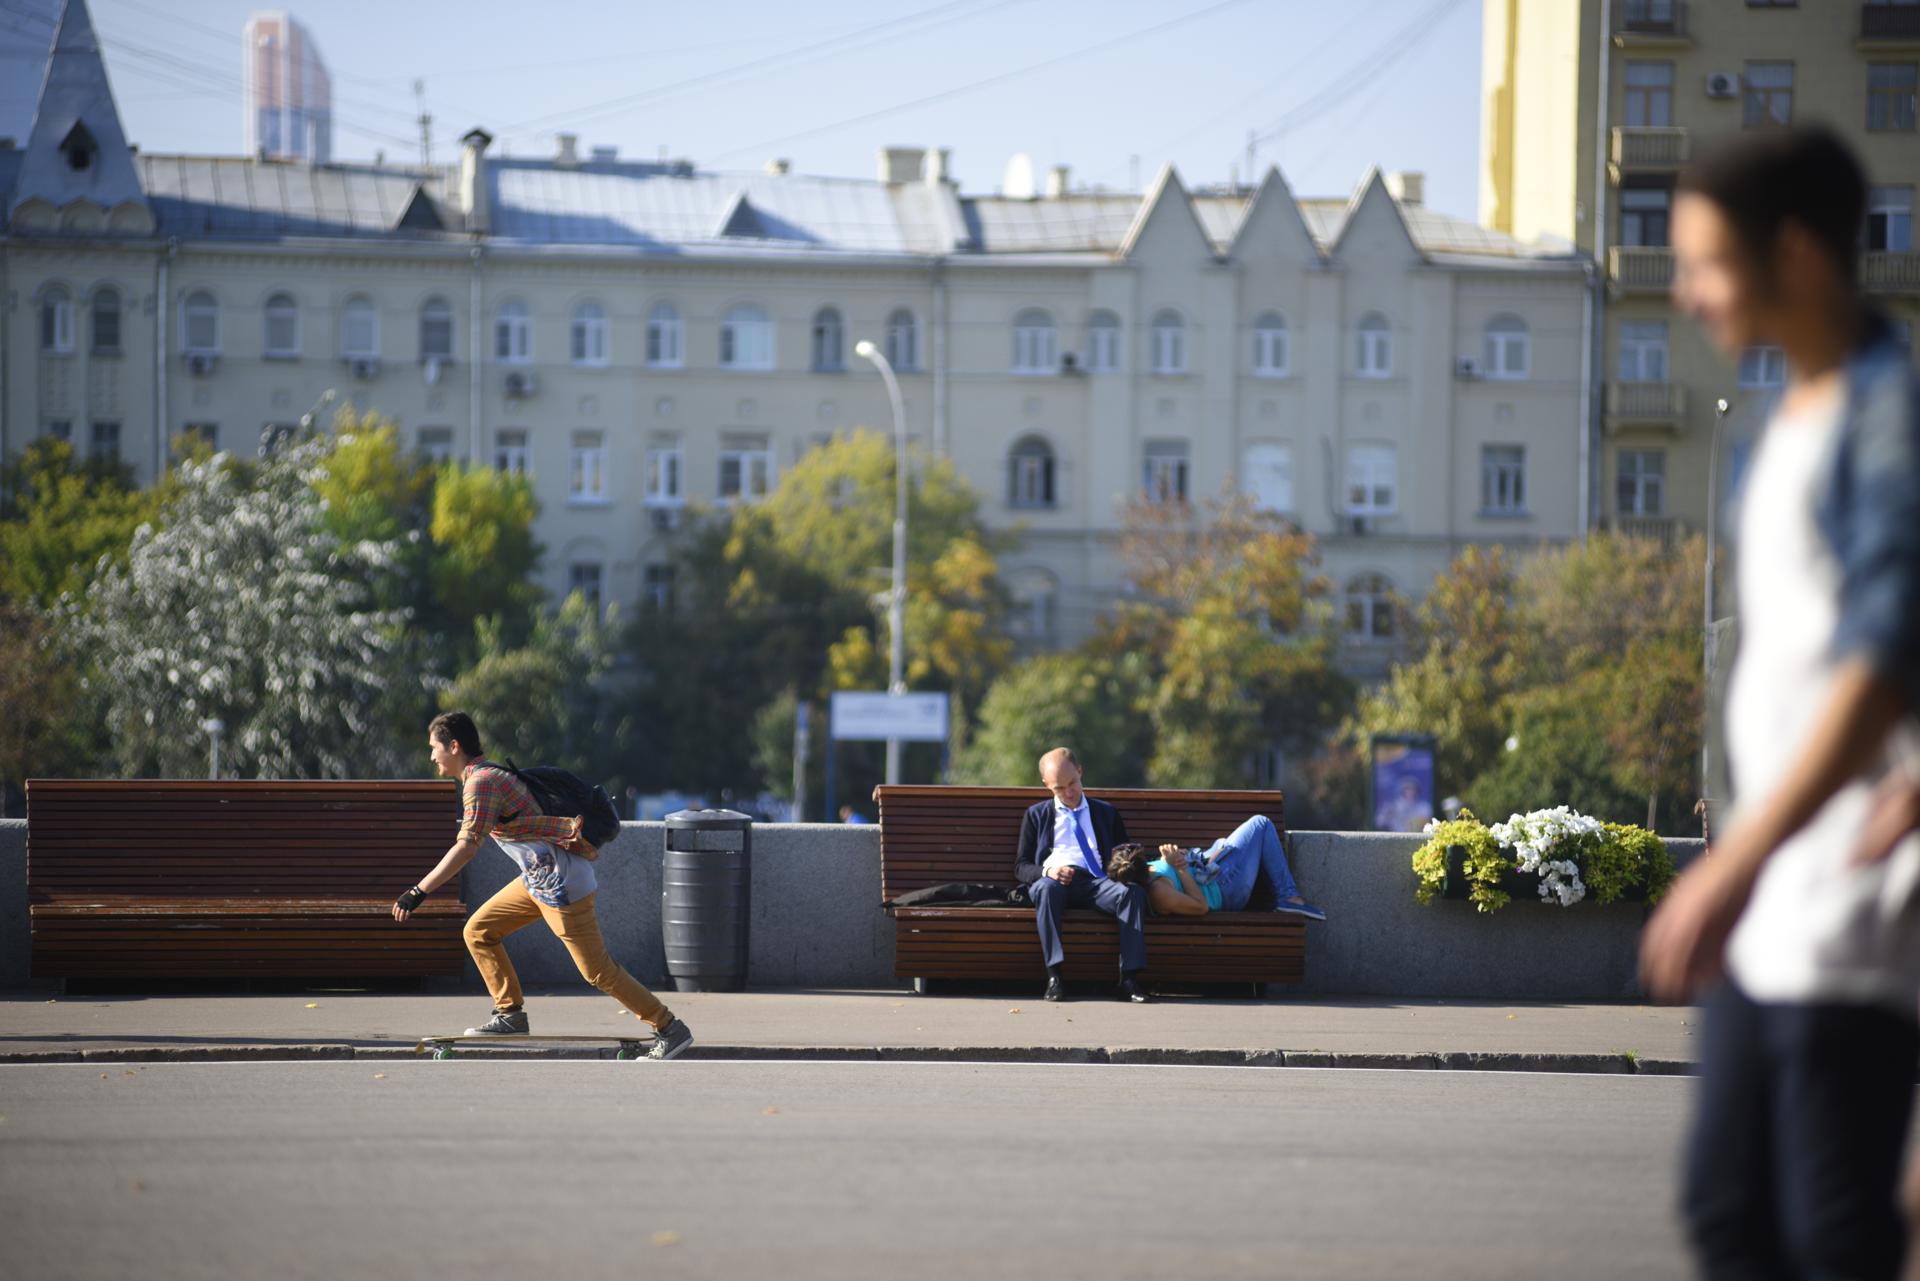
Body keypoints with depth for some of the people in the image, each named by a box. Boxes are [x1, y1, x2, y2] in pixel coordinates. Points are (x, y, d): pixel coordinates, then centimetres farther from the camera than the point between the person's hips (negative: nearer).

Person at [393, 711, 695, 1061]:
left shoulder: (481, 782, -17)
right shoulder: (489, 775, 15)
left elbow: (466, 847, -28)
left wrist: (418, 892, -29)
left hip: (561, 884, -10)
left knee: (598, 971, -5)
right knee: (478, 932, 10)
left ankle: (671, 1030, 2)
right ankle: (510, 1015, 14)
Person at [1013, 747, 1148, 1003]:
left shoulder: (1106, 813, 26)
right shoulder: (1036, 816, 22)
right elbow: (1021, 867, 15)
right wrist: (1046, 871, -8)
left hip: (1096, 881, 1)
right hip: (1053, 879, -1)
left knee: (1134, 893, -33)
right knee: (1046, 889, -40)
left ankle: (1129, 979, -38)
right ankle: (1055, 976, -42)